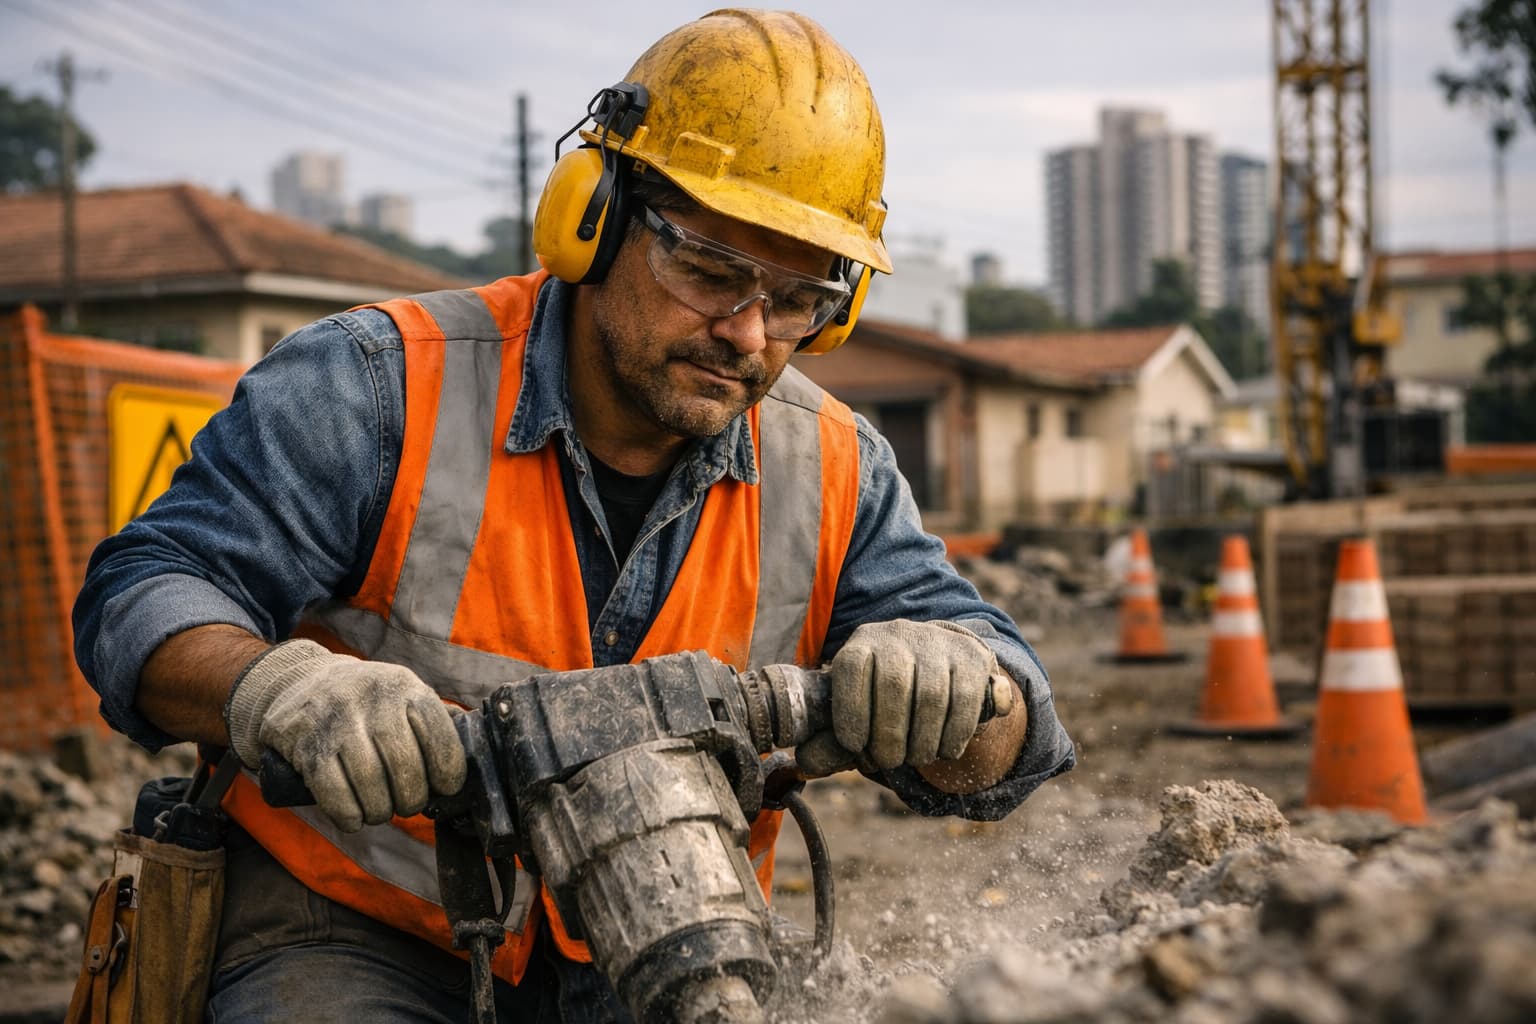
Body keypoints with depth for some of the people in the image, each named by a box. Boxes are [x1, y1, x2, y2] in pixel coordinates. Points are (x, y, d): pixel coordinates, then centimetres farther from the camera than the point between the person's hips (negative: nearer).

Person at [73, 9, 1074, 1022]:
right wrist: (286, 692, -37)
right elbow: (145, 596, -14)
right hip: (358, 938, -4)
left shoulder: (834, 474, 0)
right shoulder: (379, 391, -13)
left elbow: (993, 760, -2)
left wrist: (950, 683, -28)